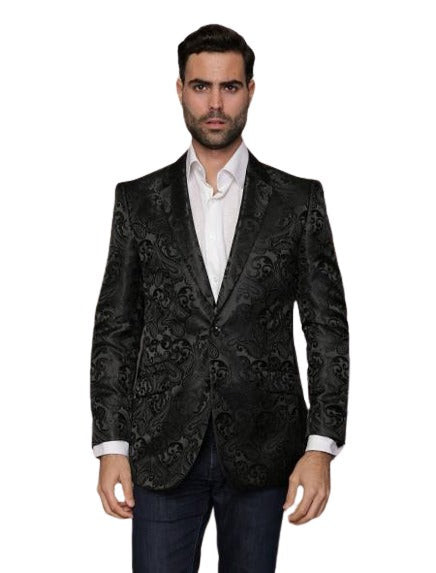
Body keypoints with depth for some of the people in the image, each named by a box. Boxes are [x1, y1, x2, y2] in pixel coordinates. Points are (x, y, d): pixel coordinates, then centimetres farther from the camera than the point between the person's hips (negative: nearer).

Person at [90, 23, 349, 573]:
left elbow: (327, 327, 1)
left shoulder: (299, 199, 2)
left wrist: (321, 445, -8)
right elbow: (115, 329, 5)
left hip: (261, 449, 0)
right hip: (164, 449, 0)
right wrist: (111, 445, -2)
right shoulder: (138, 200, 5)